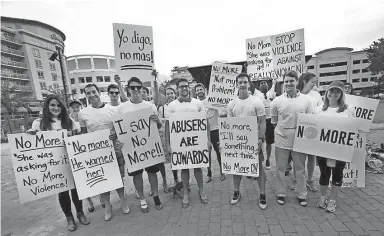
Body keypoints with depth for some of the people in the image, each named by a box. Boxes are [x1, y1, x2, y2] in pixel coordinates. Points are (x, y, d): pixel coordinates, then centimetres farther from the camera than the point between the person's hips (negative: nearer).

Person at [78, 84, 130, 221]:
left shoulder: (112, 109, -2)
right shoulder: (83, 113, -1)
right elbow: (83, 134, 7)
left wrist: (115, 133, -15)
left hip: (114, 148, 0)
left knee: (119, 176, 11)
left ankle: (123, 200, 34)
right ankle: (107, 205, 30)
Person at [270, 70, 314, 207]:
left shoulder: (306, 100, -1)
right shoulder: (277, 101, -2)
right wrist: (281, 130, 1)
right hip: (281, 140, 0)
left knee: (300, 168, 15)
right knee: (280, 168, 11)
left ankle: (301, 194, 34)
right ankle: (280, 193, 29)